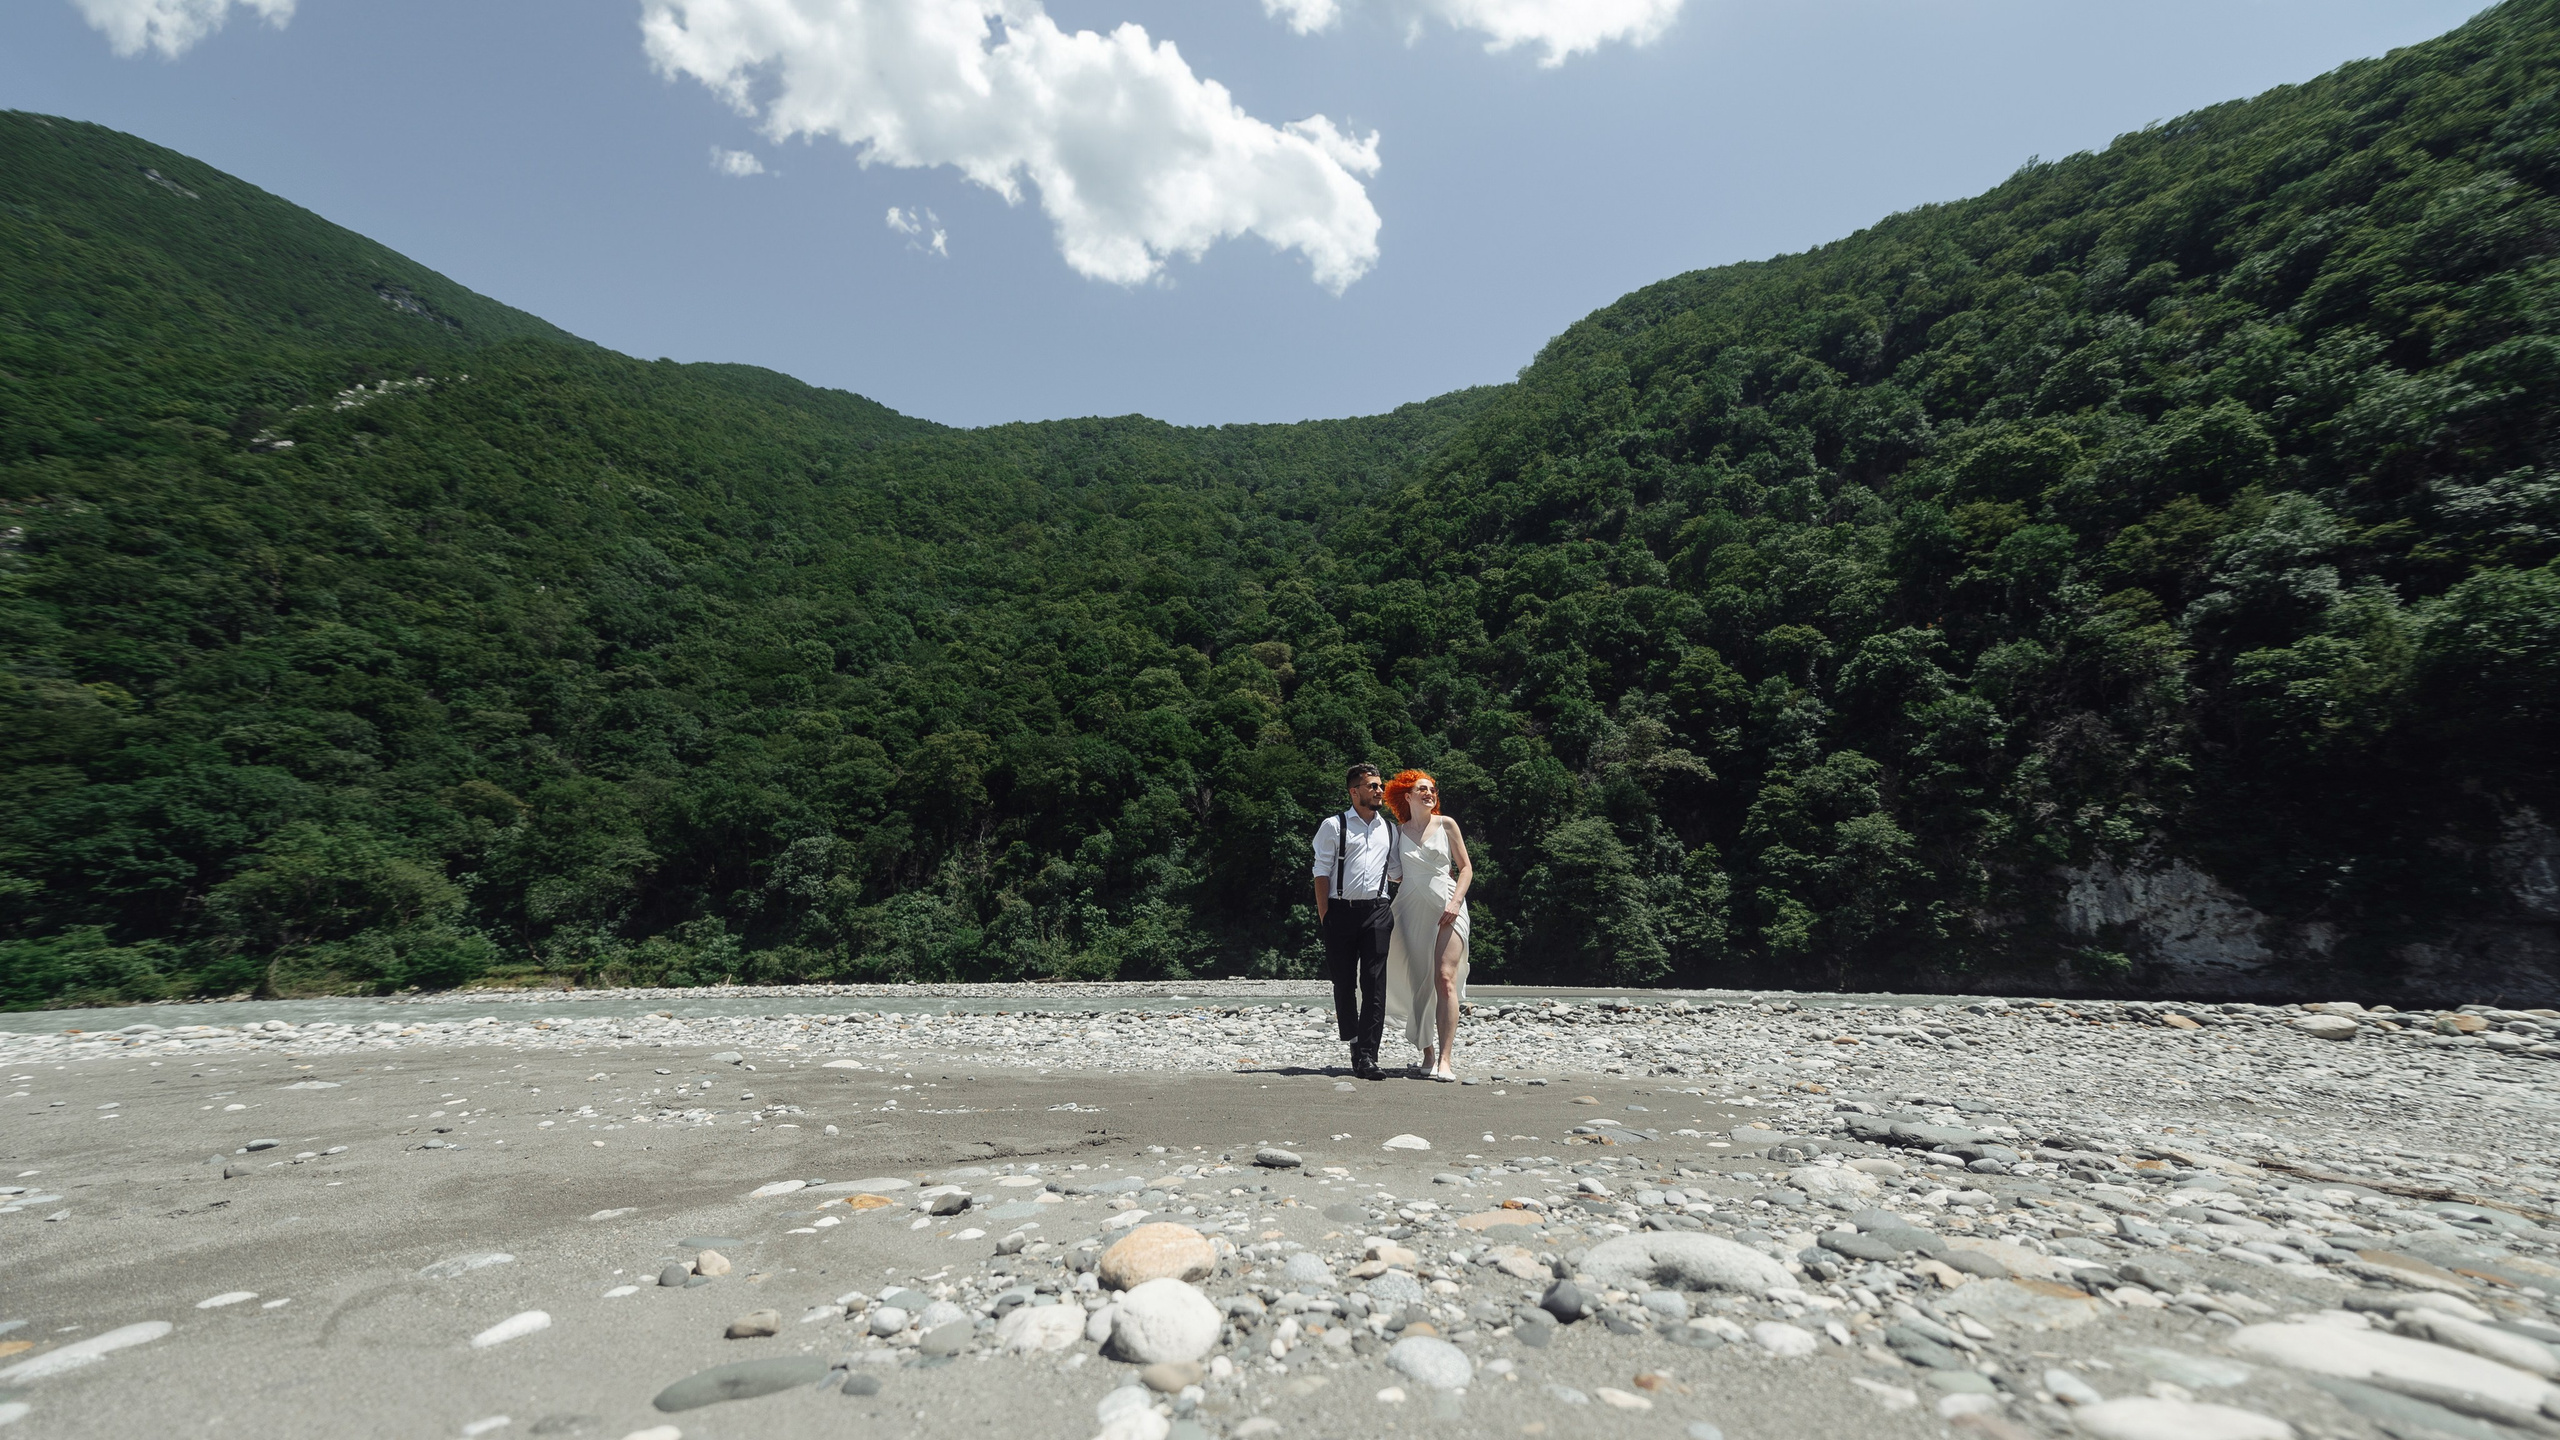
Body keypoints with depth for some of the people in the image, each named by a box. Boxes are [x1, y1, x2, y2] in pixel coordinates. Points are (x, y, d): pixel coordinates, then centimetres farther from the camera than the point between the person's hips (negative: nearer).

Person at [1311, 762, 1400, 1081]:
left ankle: (1367, 1057, -8)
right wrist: (1323, 915, -5)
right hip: (1340, 910, -2)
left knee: (1375, 983, -7)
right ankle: (1354, 1045, 21)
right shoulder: (1333, 826, 5)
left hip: (1376, 910, 2)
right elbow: (1322, 872, 2)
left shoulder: (1390, 829, 17)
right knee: (1343, 983, 5)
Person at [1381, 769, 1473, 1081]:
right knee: (1418, 984, 1)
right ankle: (1428, 1053, 13)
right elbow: (1393, 873, 14)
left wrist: (1456, 902, -7)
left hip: (1446, 907, -2)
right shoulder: (1398, 831, 10)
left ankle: (1444, 1059, -16)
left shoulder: (1446, 824, 6)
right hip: (1411, 909, 2)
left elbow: (1466, 867, 7)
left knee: (1445, 980, -14)